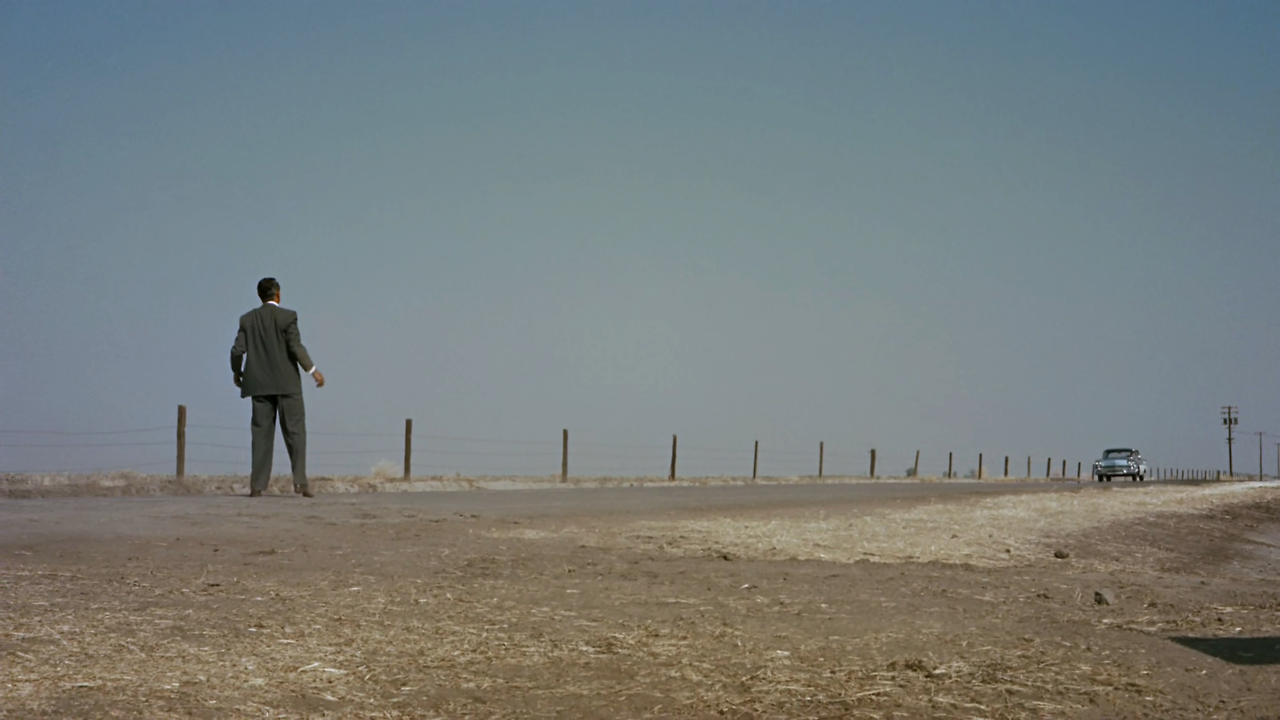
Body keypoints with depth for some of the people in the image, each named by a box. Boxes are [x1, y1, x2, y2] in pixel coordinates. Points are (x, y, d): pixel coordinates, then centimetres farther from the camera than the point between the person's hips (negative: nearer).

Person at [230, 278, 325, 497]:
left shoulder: (247, 319, 4)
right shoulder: (287, 316, -6)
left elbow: (237, 350, 1)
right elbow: (295, 347, -14)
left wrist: (236, 372, 18)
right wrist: (312, 370, -7)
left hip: (259, 384, 3)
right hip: (286, 383, -3)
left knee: (261, 433, 5)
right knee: (295, 430, 1)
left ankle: (257, 485, 1)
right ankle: (300, 481, -8)